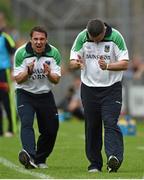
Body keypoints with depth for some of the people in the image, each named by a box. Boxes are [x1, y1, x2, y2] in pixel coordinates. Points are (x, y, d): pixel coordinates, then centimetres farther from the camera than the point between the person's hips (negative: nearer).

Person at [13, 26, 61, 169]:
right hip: (25, 94, -3)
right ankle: (29, 155, -45)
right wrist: (28, 71, -32)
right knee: (26, 123, -26)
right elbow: (18, 79, -13)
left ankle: (40, 159, 26)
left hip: (45, 95, 3)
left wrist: (49, 73, -29)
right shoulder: (21, 53, -15)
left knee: (51, 129, 6)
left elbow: (56, 80, -7)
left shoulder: (54, 53, -9)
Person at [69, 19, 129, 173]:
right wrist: (77, 64, -27)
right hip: (89, 89, 3)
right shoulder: (82, 37, -5)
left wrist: (107, 66, -29)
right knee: (92, 126, 5)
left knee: (110, 123, -16)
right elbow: (72, 62, -2)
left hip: (111, 88, -3)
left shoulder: (115, 37, -11)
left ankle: (114, 158, -26)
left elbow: (125, 63, -11)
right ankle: (95, 163, 12)